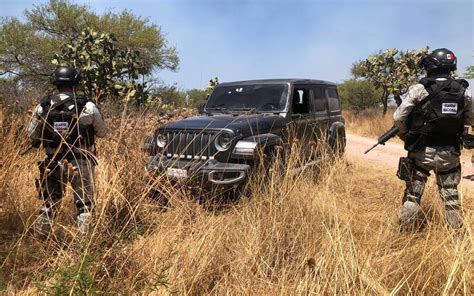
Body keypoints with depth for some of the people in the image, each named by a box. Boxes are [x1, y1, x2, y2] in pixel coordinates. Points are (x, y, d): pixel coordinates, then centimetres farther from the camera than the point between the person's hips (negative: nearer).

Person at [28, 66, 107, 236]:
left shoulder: (43, 107, -2)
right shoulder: (87, 106, -11)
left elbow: (32, 135, 6)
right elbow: (102, 133, 0)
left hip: (53, 163, 4)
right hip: (80, 163, -3)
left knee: (49, 203, 20)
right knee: (84, 205, 9)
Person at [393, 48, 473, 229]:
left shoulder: (418, 89, -10)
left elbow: (398, 119, -9)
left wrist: (406, 134, 9)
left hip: (422, 152, -3)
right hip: (450, 153, 3)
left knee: (413, 195, 8)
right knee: (451, 196, 14)